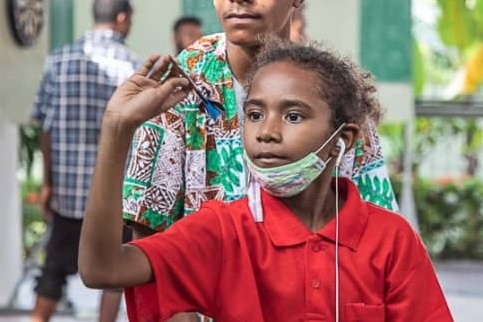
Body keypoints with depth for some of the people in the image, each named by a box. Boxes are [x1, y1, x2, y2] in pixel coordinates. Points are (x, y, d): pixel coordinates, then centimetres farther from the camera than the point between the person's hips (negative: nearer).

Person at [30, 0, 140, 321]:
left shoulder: (59, 59, 2)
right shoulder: (132, 65, -6)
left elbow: (46, 126, 3)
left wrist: (48, 182, 11)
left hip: (67, 185, 3)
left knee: (56, 265, 12)